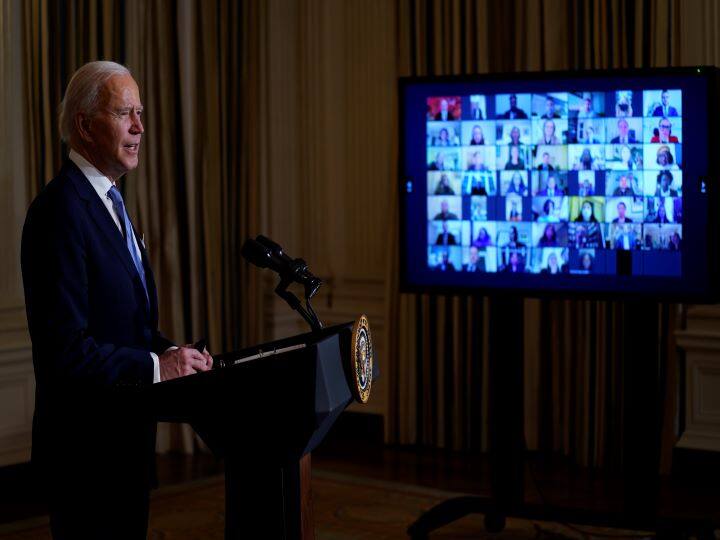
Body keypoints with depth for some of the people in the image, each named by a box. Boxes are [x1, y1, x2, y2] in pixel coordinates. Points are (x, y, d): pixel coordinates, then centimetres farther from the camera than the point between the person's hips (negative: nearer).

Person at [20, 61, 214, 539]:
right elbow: (65, 347, -24)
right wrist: (156, 366, -18)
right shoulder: (61, 211, -18)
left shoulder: (110, 202, 14)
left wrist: (170, 351, 3)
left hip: (127, 436, 10)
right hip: (87, 444, -10)